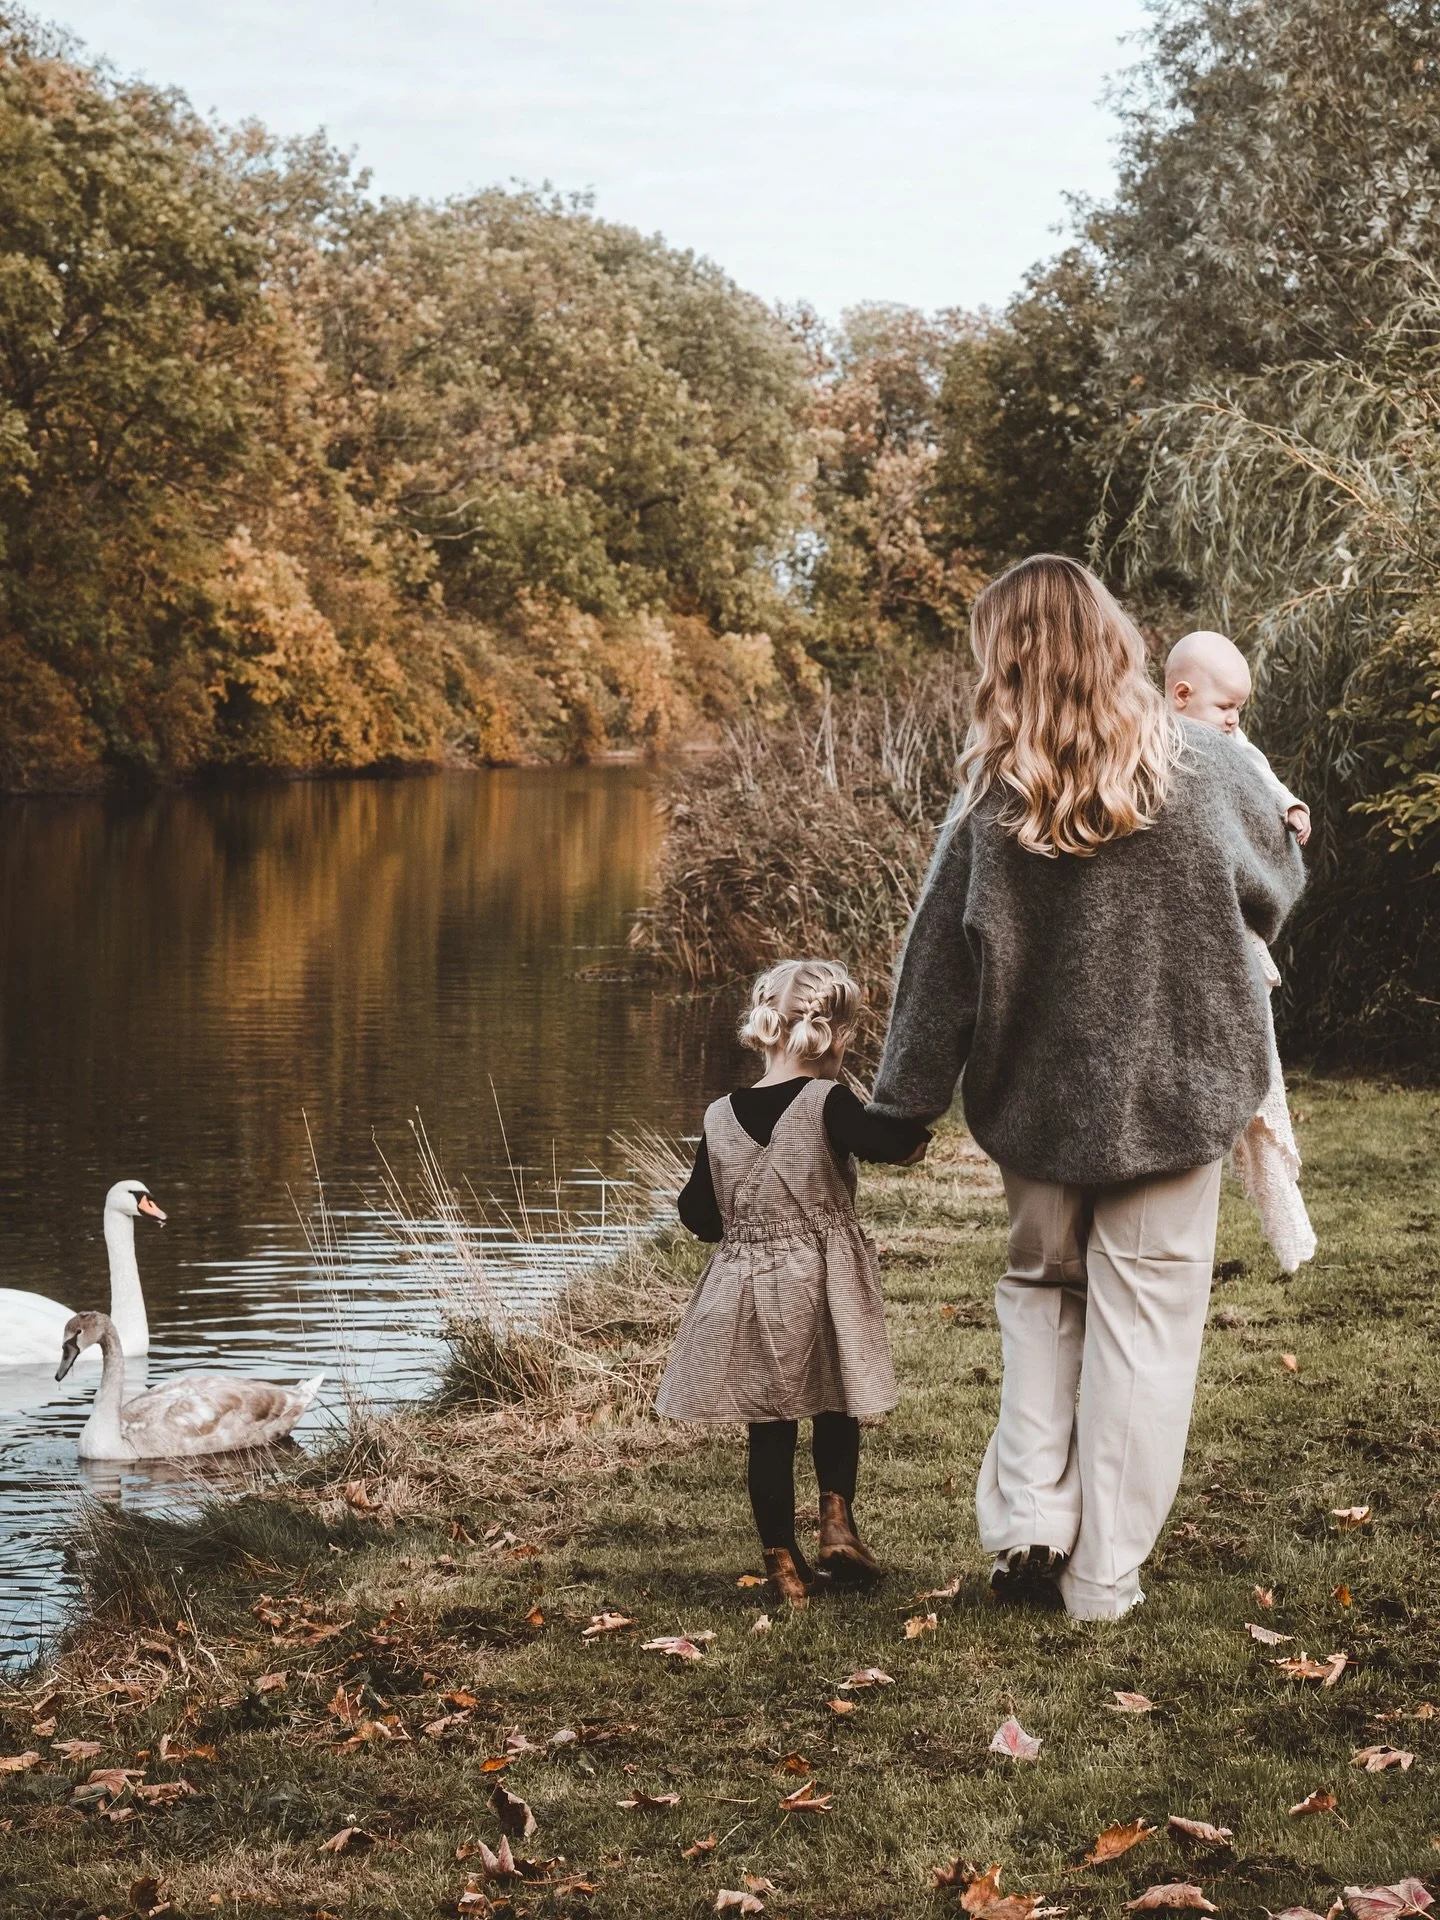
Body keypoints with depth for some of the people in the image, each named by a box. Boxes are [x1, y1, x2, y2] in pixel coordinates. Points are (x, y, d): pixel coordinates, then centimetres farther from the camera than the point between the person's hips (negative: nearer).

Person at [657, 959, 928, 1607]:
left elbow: (697, 1213, 6)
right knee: (834, 1413, 19)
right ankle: (836, 1517, 2)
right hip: (822, 1294, -3)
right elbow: (893, 1144, -26)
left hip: (745, 1296, 3)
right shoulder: (828, 1103, -14)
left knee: (769, 1431, 11)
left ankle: (782, 1560, 14)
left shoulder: (720, 1118, 0)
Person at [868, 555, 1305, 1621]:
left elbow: (940, 962, -5)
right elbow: (1274, 892, 7)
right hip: (1176, 1092, -1)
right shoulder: (1207, 767, -10)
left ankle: (1029, 1521, 9)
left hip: (1040, 1096, 1)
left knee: (1041, 1291, 21)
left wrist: (904, 1104, 6)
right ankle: (1104, 1574, 11)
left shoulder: (992, 798, -10)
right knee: (1144, 1322, 7)